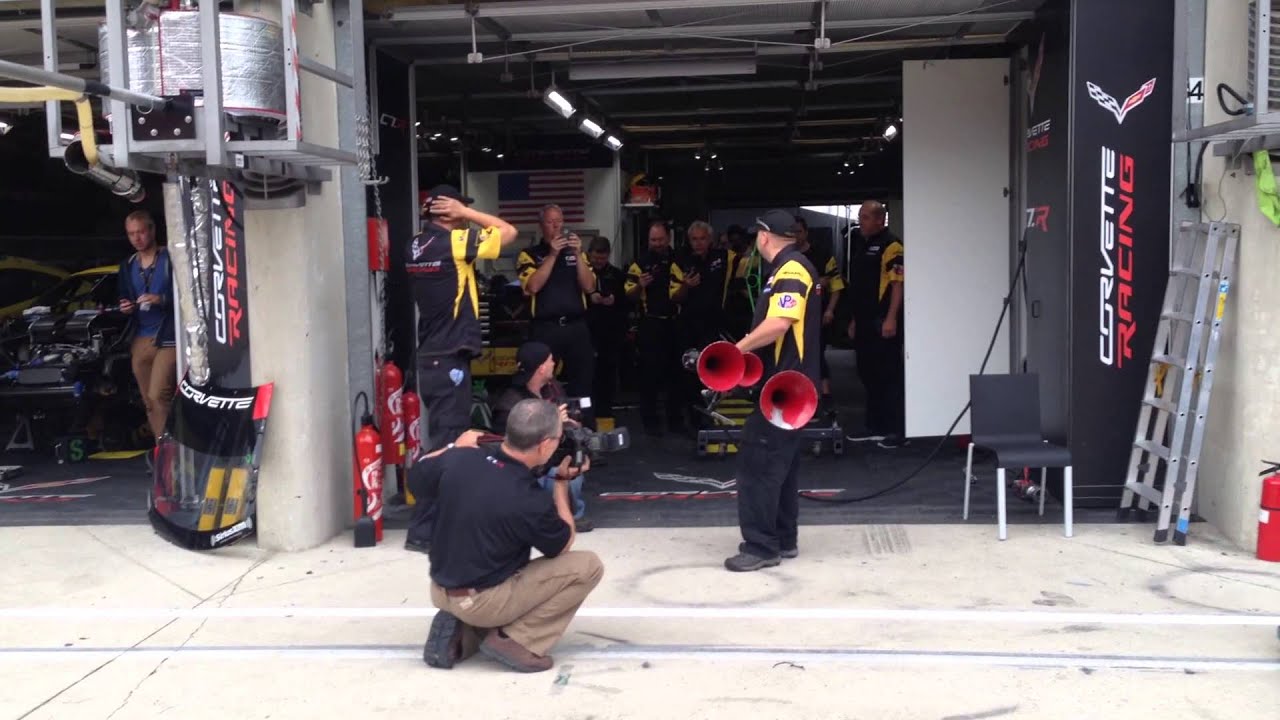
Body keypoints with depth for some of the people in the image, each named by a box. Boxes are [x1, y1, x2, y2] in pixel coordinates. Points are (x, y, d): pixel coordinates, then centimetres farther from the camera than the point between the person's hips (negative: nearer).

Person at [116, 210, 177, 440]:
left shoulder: (171, 259, -2)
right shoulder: (127, 266, 19)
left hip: (168, 337, -7)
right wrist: (124, 307, 6)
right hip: (140, 340, 7)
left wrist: (162, 299, -20)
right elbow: (123, 299, 28)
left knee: (158, 396, -16)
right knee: (149, 402, 7)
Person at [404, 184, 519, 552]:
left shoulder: (416, 246, 9)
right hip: (449, 359, -9)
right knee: (445, 442, -6)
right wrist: (465, 214, -3)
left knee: (446, 437, 16)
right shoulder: (455, 242, -13)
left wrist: (460, 221, 11)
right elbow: (508, 231, -5)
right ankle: (422, 530, -4)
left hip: (430, 357, 9)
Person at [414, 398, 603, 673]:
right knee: (588, 566, -3)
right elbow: (563, 545, -4)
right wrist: (562, 481, 2)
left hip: (440, 591, 7)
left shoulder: (459, 459, -12)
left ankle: (463, 630, 11)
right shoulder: (531, 501, -26)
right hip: (481, 602, -6)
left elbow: (416, 476, 12)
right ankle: (516, 640, -3)